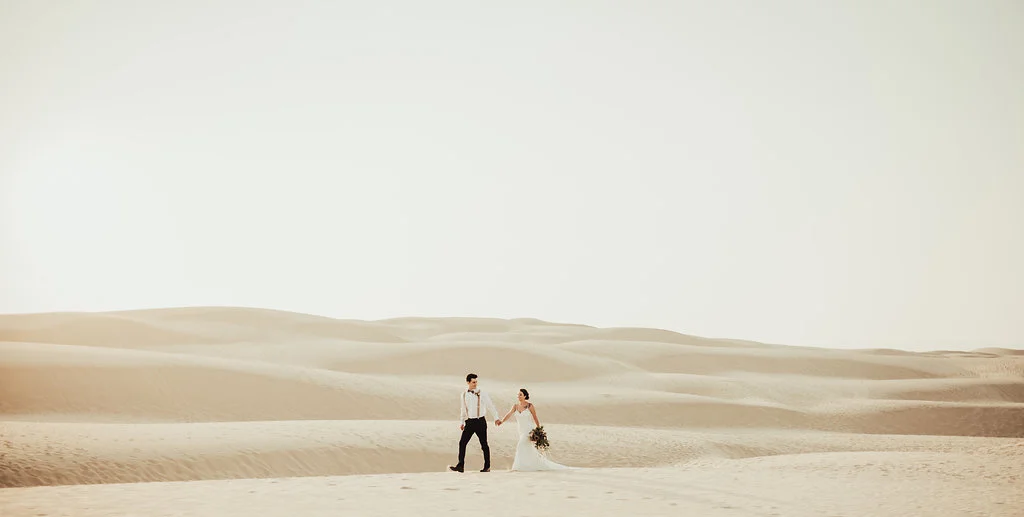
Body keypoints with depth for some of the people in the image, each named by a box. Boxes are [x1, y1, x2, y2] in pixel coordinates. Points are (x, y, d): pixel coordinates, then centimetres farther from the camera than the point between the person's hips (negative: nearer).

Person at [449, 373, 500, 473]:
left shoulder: (482, 393, -5)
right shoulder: (463, 395, 7)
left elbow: (490, 406, -1)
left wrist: (496, 418, -3)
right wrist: (461, 422, 20)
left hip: (480, 421, -3)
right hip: (469, 422, 3)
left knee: (484, 444, 3)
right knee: (462, 443, -6)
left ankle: (487, 466, 13)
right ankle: (460, 466, -4)